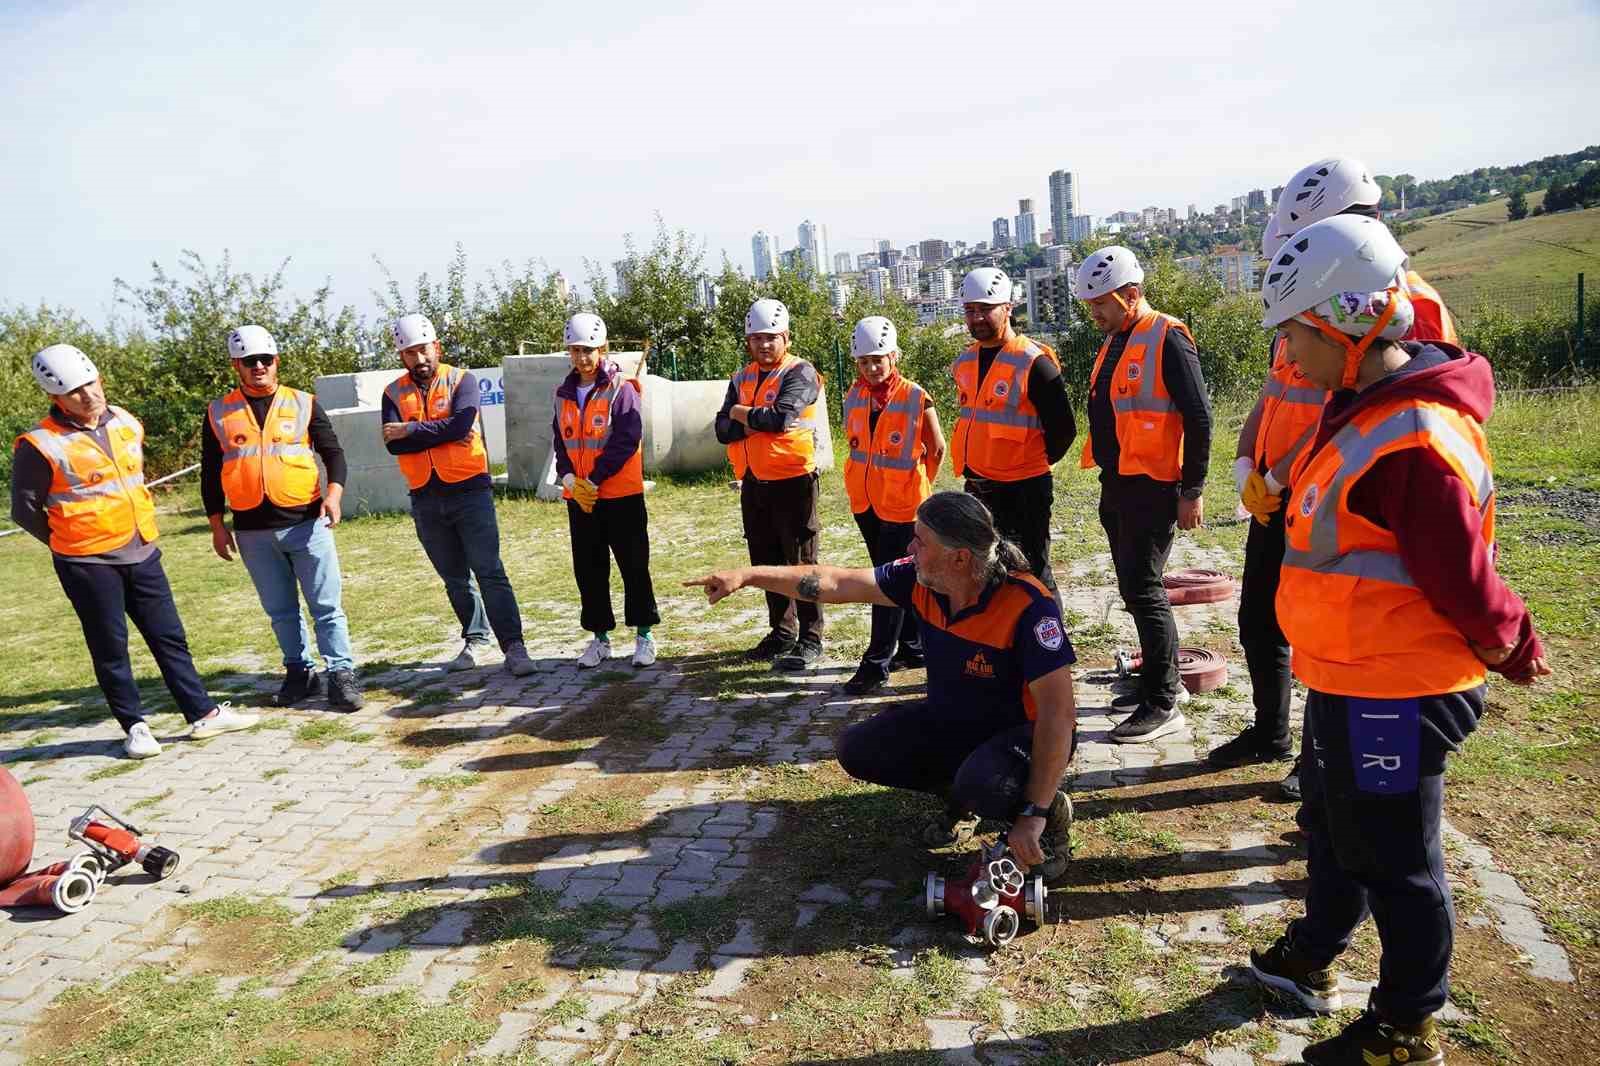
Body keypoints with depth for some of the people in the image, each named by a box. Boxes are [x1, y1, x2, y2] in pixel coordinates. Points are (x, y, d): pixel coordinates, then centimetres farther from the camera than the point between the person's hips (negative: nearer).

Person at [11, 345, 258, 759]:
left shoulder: (127, 424, 6)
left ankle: (203, 713, 15)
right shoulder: (41, 445, -13)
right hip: (88, 564, -5)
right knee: (110, 650, 5)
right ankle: (135, 726, 17)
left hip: (143, 553, 5)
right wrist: (68, 541, 3)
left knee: (170, 637, 9)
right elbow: (24, 509, -4)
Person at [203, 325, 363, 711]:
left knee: (326, 606, -1)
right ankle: (299, 672, 23)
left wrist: (334, 493, -13)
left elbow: (332, 451, 4)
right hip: (253, 531, 2)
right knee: (280, 610, 12)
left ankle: (341, 673, 4)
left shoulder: (303, 404, 4)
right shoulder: (218, 413, 7)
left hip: (306, 522, -2)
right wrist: (217, 525, 8)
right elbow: (210, 473, 11)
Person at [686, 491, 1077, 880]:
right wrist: (747, 576, -8)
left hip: (1022, 730, -6)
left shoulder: (1027, 606, -31)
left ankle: (1050, 810, -2)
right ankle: (960, 795, 13)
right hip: (949, 719, 6)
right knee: (857, 750, -7)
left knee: (983, 783, -38)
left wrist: (1034, 814, -32)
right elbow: (835, 583, -4)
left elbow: (1058, 712, -31)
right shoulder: (919, 579, -14)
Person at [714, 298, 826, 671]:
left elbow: (781, 417, -22)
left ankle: (811, 639, 6)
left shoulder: (800, 372, -7)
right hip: (753, 483, 7)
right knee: (767, 562, 13)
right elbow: (723, 430, 2)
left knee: (801, 561, -1)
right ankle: (782, 632, 26)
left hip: (792, 481, -7)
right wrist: (760, 421, -15)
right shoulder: (740, 380, 12)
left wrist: (743, 414, -6)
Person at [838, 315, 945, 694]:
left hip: (901, 504, -6)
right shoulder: (853, 397, 2)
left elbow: (937, 449, -2)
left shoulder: (916, 399, -14)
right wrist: (868, 483, 14)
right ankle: (912, 646, 30)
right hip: (865, 502, 6)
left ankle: (877, 663, 0)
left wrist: (921, 487, 4)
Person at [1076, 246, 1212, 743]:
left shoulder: (1167, 340, -12)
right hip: (1116, 485, 9)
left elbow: (1199, 419, -15)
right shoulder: (1114, 342, 15)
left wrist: (1192, 491, -15)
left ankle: (1163, 705, 2)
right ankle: (1162, 678, 29)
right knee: (1133, 588, 15)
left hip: (1153, 488, -9)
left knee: (1144, 590, -8)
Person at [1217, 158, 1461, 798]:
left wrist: (1276, 479, -16)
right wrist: (1245, 462, 1)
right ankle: (1270, 734, 37)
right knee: (1258, 620, 17)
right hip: (1274, 501, 8)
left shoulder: (1404, 306, -16)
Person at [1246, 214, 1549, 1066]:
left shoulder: (1415, 439, -28)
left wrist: (1516, 652, -6)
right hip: (1346, 677, 10)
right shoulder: (1362, 404, 4)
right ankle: (1312, 958, 48)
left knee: (1392, 861, 8)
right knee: (1330, 826, 26)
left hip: (1393, 694, -10)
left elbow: (1463, 581, -22)